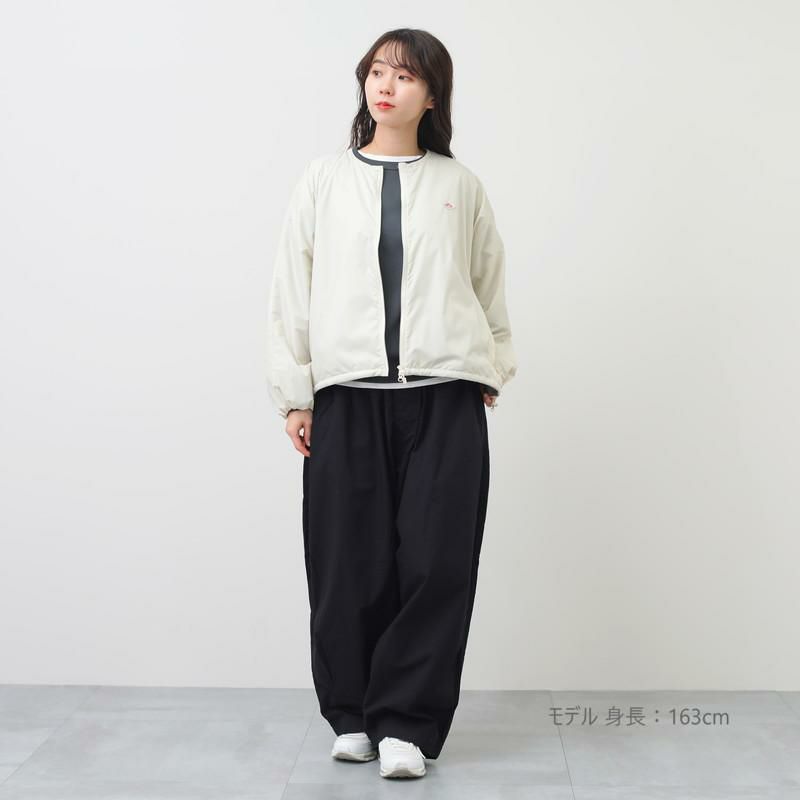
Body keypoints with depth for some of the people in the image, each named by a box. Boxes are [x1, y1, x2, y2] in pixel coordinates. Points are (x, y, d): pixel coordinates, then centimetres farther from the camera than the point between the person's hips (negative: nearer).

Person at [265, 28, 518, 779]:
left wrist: (490, 372, 10)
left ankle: (406, 723, 8)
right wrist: (294, 395, 3)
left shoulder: (460, 185, 9)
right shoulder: (323, 180, 8)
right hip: (346, 397, 0)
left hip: (445, 398, 0)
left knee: (437, 562, -3)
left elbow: (489, 287, 14)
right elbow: (292, 288, 6)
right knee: (349, 564, 2)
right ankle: (352, 716, 19)